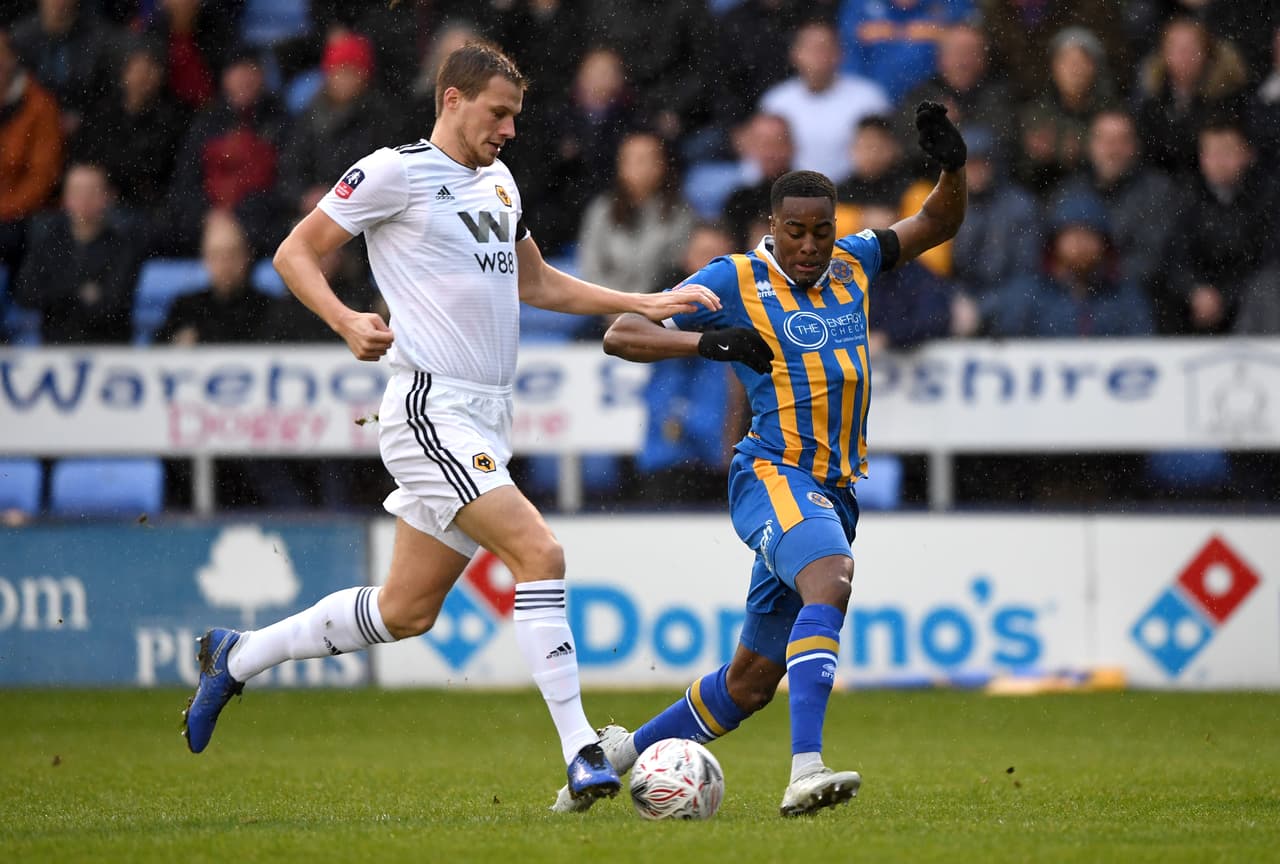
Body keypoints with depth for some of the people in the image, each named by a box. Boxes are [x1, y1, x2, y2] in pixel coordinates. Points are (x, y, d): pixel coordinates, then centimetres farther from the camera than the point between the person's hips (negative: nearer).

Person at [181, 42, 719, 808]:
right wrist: (347, 321, -20)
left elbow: (536, 283, 31)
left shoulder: (499, 182, 18)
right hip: (432, 408, -9)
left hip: (487, 421, 9)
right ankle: (580, 751, -20)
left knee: (407, 611, 11)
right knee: (541, 553, -21)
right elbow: (295, 253, -3)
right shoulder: (395, 171, -6)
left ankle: (237, 658, 28)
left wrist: (646, 304, 24)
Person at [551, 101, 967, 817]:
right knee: (831, 581, -37)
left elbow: (937, 225, 23)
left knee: (751, 682, 10)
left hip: (834, 492, 7)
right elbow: (621, 334, -4)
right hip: (773, 475, -7)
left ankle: (623, 750, 30)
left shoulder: (853, 265, 12)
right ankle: (806, 771, -48)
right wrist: (708, 341, -20)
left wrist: (953, 167, 2)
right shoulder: (737, 281, -4)